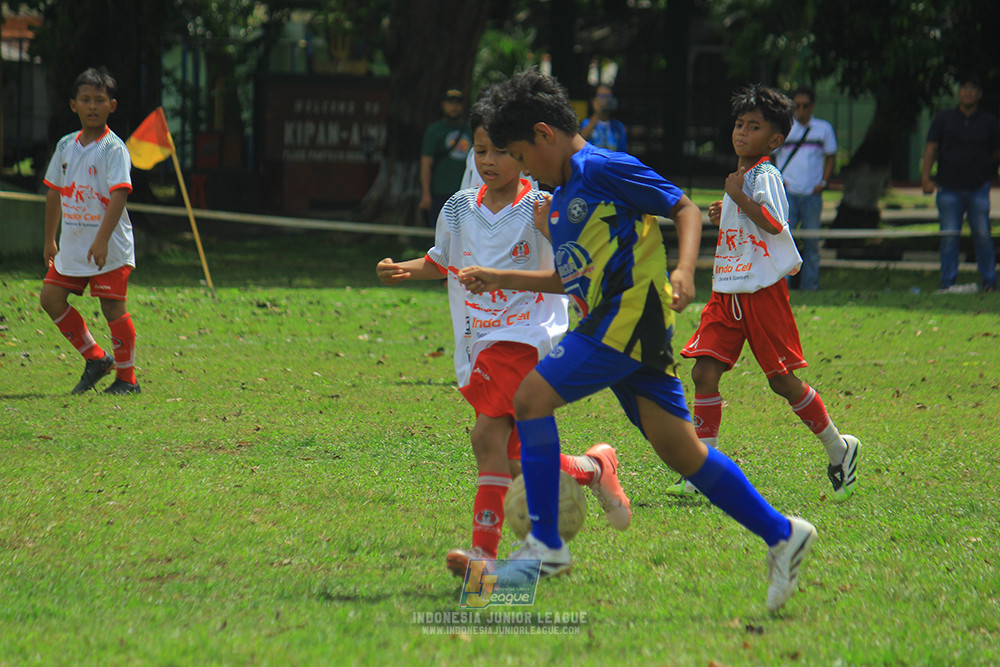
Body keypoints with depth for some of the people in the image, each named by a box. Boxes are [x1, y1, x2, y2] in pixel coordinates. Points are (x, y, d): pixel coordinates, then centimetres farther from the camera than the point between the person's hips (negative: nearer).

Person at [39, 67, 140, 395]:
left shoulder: (113, 148, -12)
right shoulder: (65, 146, 9)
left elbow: (119, 195, -21)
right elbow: (55, 193, 18)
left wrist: (102, 240, -29)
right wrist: (50, 239, 18)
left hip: (110, 248, -7)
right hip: (72, 245, 7)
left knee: (113, 307, -5)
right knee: (51, 297, 4)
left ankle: (126, 377, 6)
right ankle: (95, 358, 17)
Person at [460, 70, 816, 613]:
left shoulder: (604, 168, -6)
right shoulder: (562, 197, 22)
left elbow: (686, 209, -5)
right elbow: (571, 279, 31)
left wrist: (684, 270, -21)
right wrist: (500, 279, 27)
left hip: (631, 313, -9)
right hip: (611, 323, 9)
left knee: (532, 398, -15)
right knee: (678, 449, 5)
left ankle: (545, 545, -14)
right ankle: (781, 535, 9)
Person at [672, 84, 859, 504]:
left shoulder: (765, 176, -9)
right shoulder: (739, 177, 18)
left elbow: (773, 223, -23)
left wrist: (739, 197, -16)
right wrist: (723, 218, 13)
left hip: (763, 290, -8)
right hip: (726, 292, 8)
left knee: (782, 381, -1)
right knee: (704, 372, -5)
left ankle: (838, 449, 17)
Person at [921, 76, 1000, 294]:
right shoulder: (944, 119, 5)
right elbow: (931, 148, 1)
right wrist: (926, 178, -9)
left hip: (978, 188, 0)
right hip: (948, 187, 0)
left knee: (982, 235, -2)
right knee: (949, 236, -1)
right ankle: (947, 282, 4)